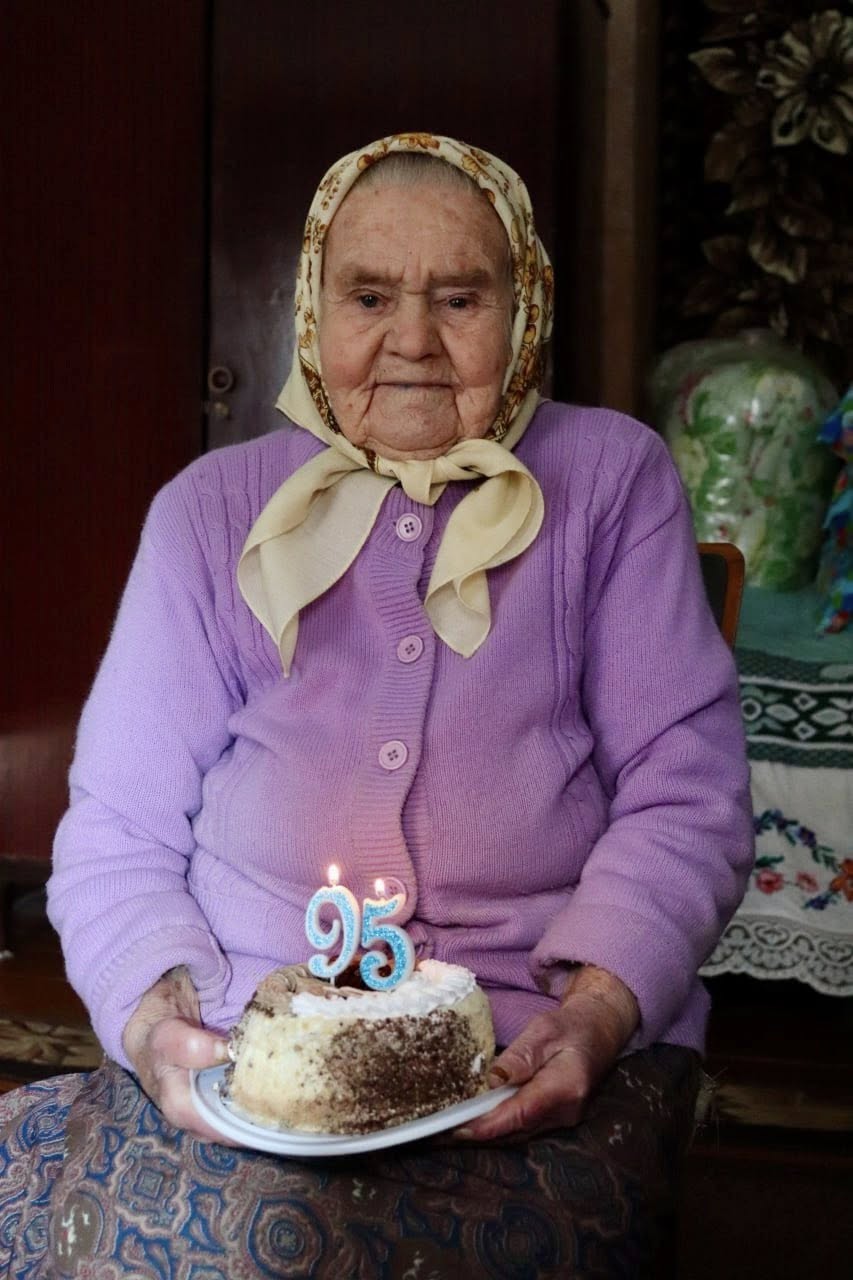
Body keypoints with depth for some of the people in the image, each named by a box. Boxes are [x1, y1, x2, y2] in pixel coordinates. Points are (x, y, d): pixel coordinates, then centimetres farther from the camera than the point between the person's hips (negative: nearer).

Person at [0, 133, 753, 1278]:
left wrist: (597, 1012, -14)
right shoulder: (212, 508, 14)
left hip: (543, 1062, -1)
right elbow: (117, 827, 10)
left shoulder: (613, 478, 10)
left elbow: (685, 794, 3)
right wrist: (157, 1017, -10)